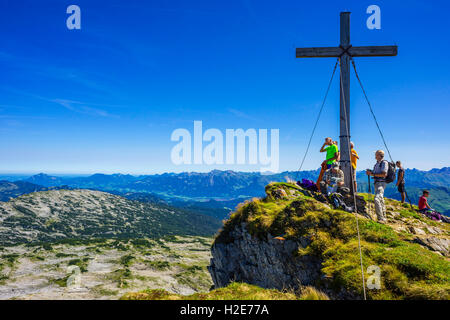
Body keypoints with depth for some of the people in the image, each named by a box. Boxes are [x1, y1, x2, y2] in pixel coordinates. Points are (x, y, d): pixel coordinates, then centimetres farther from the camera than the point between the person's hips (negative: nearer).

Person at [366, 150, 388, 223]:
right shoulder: (377, 163, 18)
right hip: (376, 183, 10)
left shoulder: (384, 163, -8)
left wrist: (373, 174, -18)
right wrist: (369, 172, 4)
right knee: (381, 200, 15)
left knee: (377, 199, -24)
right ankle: (384, 218, 25)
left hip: (381, 183, -10)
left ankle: (381, 218, -26)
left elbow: (384, 174, -18)